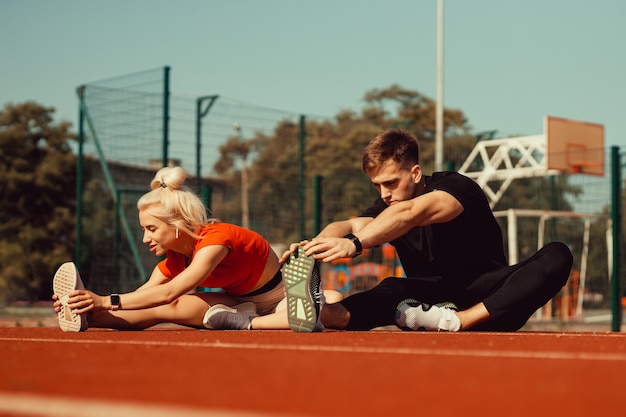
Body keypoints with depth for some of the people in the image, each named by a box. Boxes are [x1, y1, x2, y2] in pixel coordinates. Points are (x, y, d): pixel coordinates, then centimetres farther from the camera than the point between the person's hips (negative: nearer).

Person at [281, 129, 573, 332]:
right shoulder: (386, 208, 4)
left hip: (485, 299, -2)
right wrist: (316, 245, -41)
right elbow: (349, 225, -16)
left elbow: (410, 213, -35)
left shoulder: (456, 186, -13)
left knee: (556, 257, -30)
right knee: (392, 289, -31)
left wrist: (353, 243, -51)